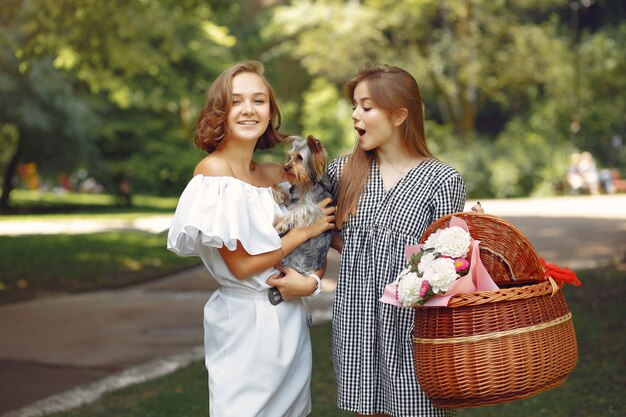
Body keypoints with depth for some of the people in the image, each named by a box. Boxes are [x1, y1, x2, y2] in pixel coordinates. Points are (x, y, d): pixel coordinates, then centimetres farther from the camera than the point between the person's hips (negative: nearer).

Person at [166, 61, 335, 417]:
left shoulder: (274, 174, 6)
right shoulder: (214, 170, -13)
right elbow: (241, 264, -17)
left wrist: (310, 280, -9)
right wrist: (306, 230, -9)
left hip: (290, 317, 7)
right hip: (245, 322, -7)